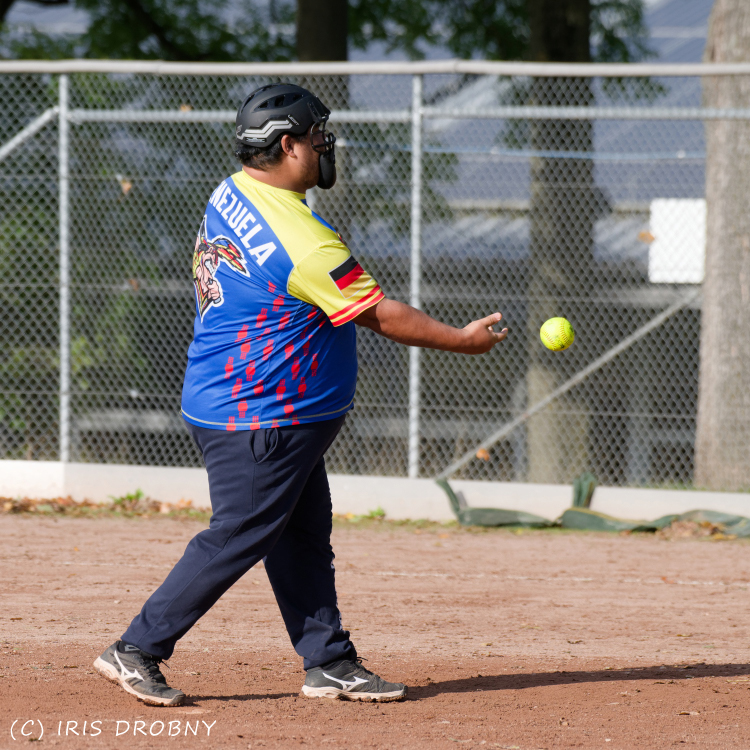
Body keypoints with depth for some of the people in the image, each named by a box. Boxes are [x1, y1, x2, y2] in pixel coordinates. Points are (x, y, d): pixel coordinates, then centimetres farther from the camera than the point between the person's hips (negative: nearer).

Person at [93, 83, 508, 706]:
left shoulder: (229, 195, 4)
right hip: (260, 421, -10)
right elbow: (380, 315, -17)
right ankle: (138, 650, 2)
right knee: (237, 539, -4)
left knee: (304, 538, 12)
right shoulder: (303, 241, -24)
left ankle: (330, 663, 16)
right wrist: (463, 340, -6)